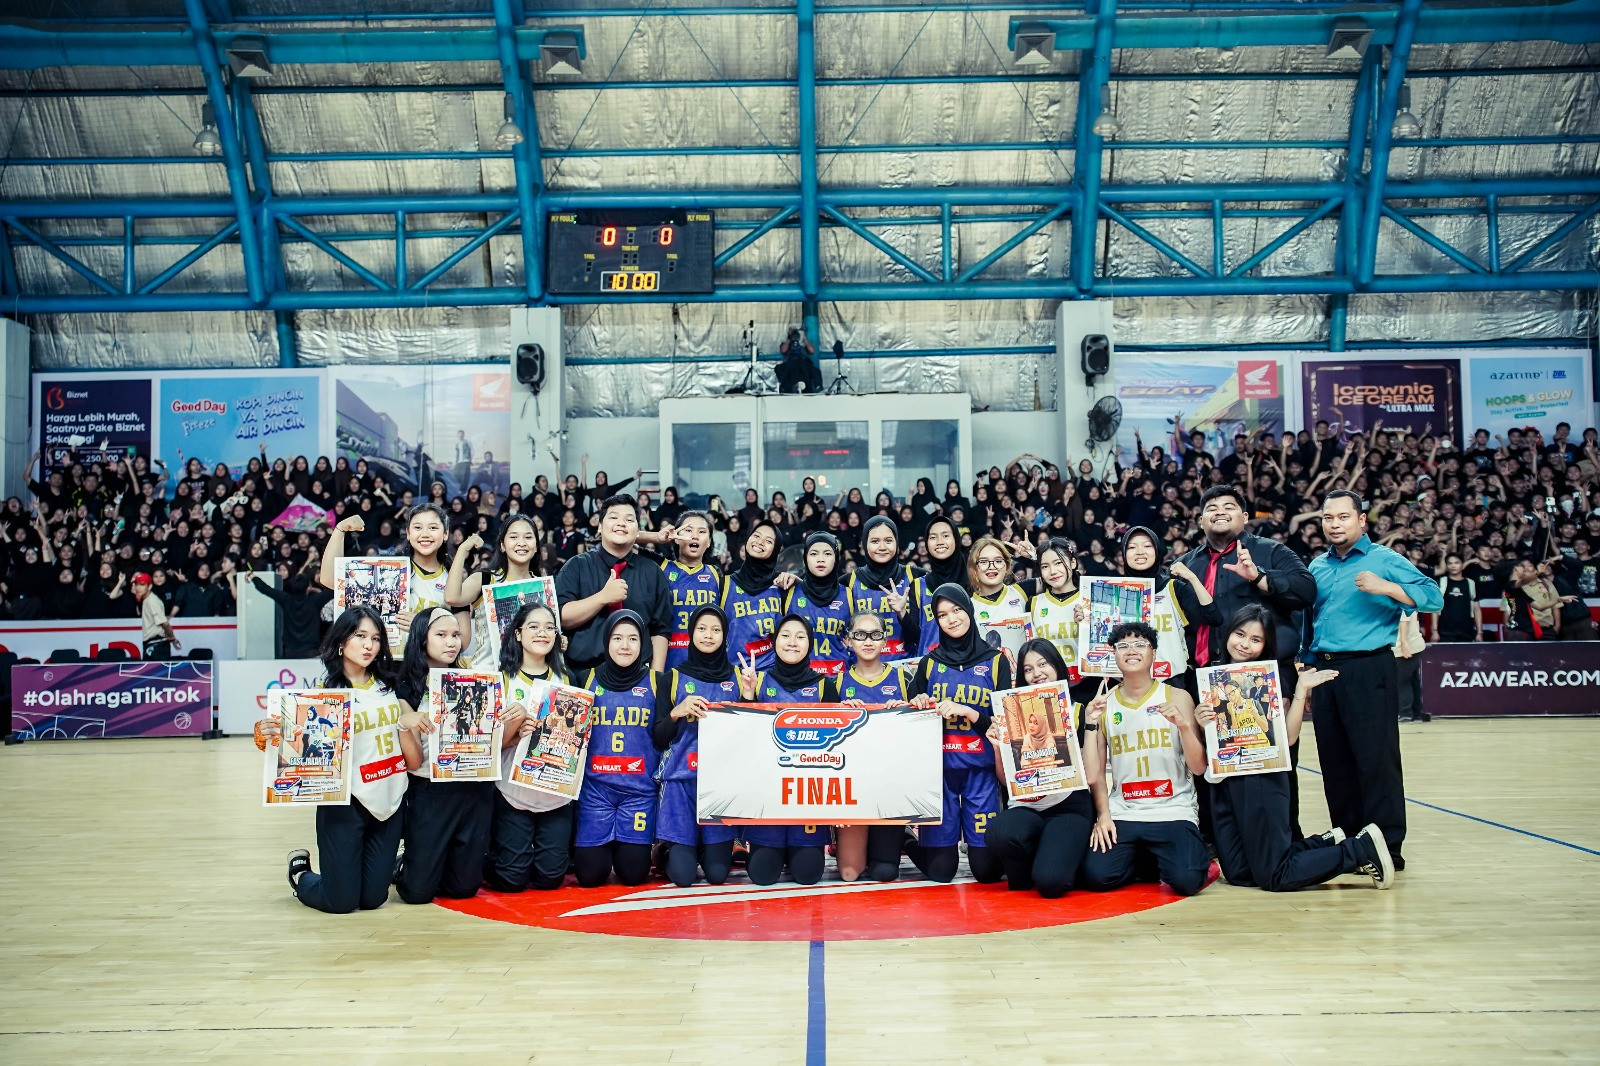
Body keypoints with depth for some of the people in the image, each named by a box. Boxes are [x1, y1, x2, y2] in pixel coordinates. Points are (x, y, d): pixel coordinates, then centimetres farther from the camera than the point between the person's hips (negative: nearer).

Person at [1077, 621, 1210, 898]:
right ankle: (1143, 859, 11)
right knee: (1095, 876, -21)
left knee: (1186, 881, -26)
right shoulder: (1103, 704, 6)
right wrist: (1090, 725, -9)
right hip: (1122, 814, 2)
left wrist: (1184, 725, -18)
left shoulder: (1177, 698, 2)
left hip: (1174, 811, -1)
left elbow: (1199, 767, -3)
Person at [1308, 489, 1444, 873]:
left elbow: (1433, 596, -10)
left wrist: (1385, 588, -23)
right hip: (1324, 670, 6)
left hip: (1368, 670, -6)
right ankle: (1348, 839, 19)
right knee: (1335, 762, 9)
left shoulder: (1384, 560, -1)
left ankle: (1387, 846, 0)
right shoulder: (1317, 567, 16)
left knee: (1376, 758, -7)